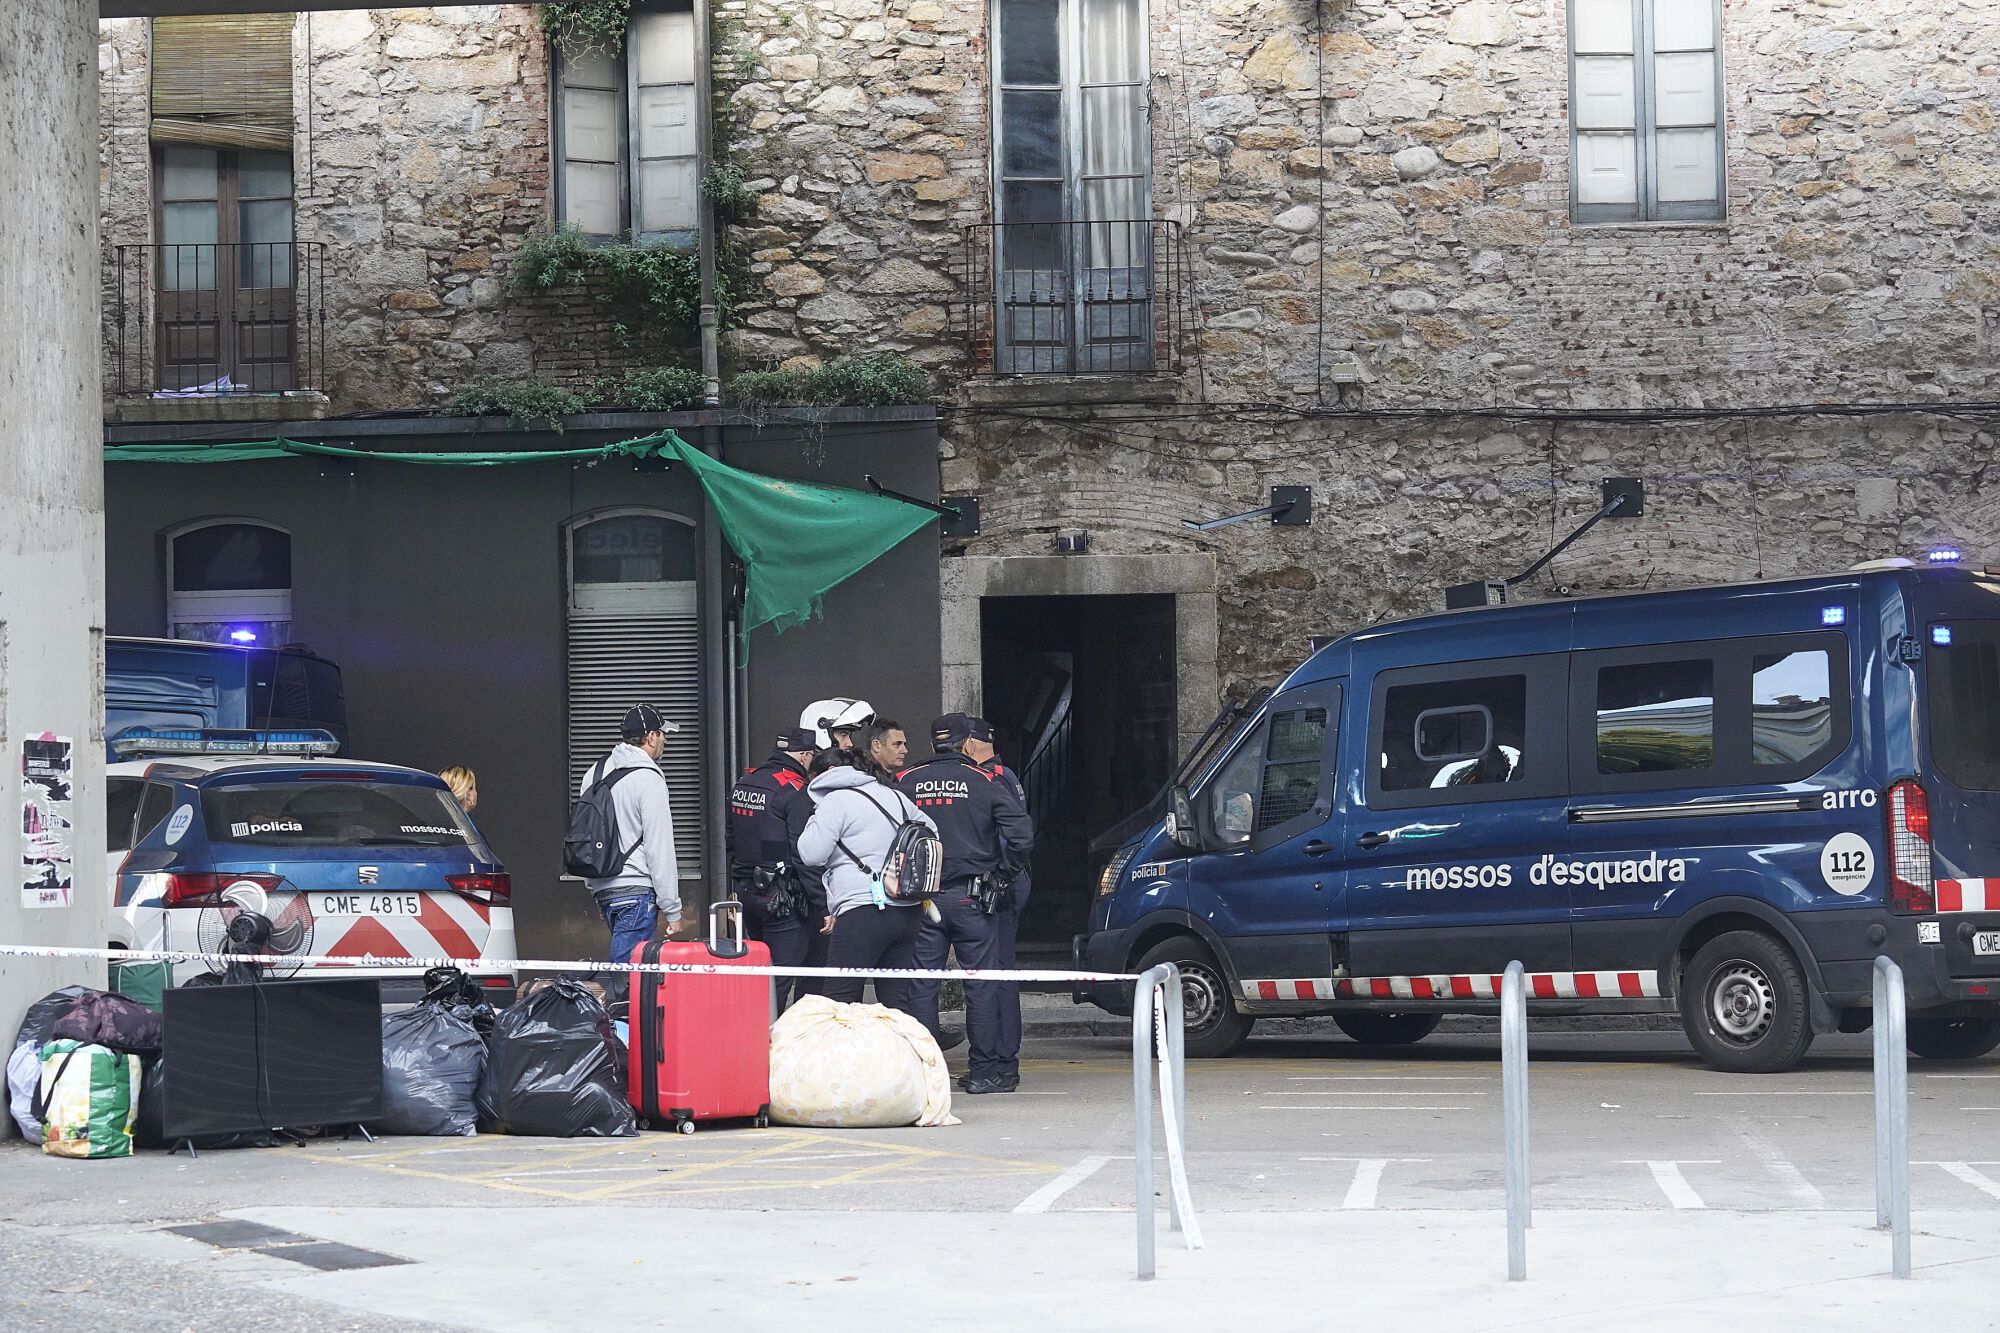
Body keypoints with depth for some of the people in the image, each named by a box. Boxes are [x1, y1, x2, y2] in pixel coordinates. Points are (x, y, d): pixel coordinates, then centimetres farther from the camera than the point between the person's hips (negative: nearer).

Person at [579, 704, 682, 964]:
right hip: (636, 891, -8)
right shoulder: (648, 779, -11)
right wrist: (672, 910, -8)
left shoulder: (595, 773, 13)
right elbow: (660, 848, -12)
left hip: (601, 889, 8)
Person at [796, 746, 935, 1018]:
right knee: (898, 1000, 10)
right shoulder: (895, 796, 18)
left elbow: (811, 854, -8)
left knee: (837, 999, -7)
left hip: (864, 909, -8)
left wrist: (814, 820, 8)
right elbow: (929, 831, 29)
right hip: (908, 911, 8)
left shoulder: (836, 800, -4)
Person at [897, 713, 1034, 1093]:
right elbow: (1021, 835, -9)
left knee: (921, 986, 6)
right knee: (982, 984, 4)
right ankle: (986, 1070, 5)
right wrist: (1002, 876, 3)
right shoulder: (986, 783, -1)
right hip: (971, 900, -2)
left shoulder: (905, 783, 5)